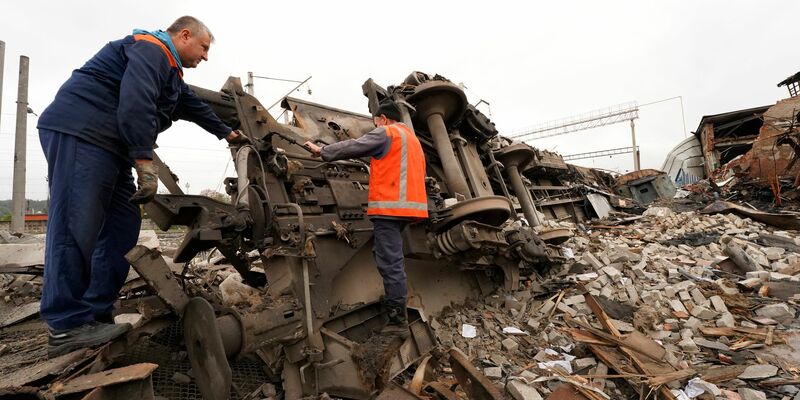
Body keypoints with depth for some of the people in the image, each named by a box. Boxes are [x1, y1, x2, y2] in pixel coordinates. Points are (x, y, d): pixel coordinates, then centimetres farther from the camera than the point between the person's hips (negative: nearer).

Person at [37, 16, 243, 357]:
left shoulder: (171, 73, 26)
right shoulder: (150, 49, -7)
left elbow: (195, 107, 40)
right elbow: (135, 103, -22)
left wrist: (227, 133, 51)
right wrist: (145, 161, -26)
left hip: (108, 147, 11)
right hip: (80, 134, -10)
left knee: (123, 227, 4)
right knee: (76, 229, -12)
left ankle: (97, 315, 8)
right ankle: (66, 328, -8)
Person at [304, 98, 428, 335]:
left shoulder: (386, 133, 0)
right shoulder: (412, 138, 26)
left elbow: (353, 147, -1)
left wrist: (322, 151, 10)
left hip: (389, 206, -9)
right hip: (408, 206, 9)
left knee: (390, 263, -8)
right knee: (390, 258, 18)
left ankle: (398, 321, -5)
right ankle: (395, 299, 20)